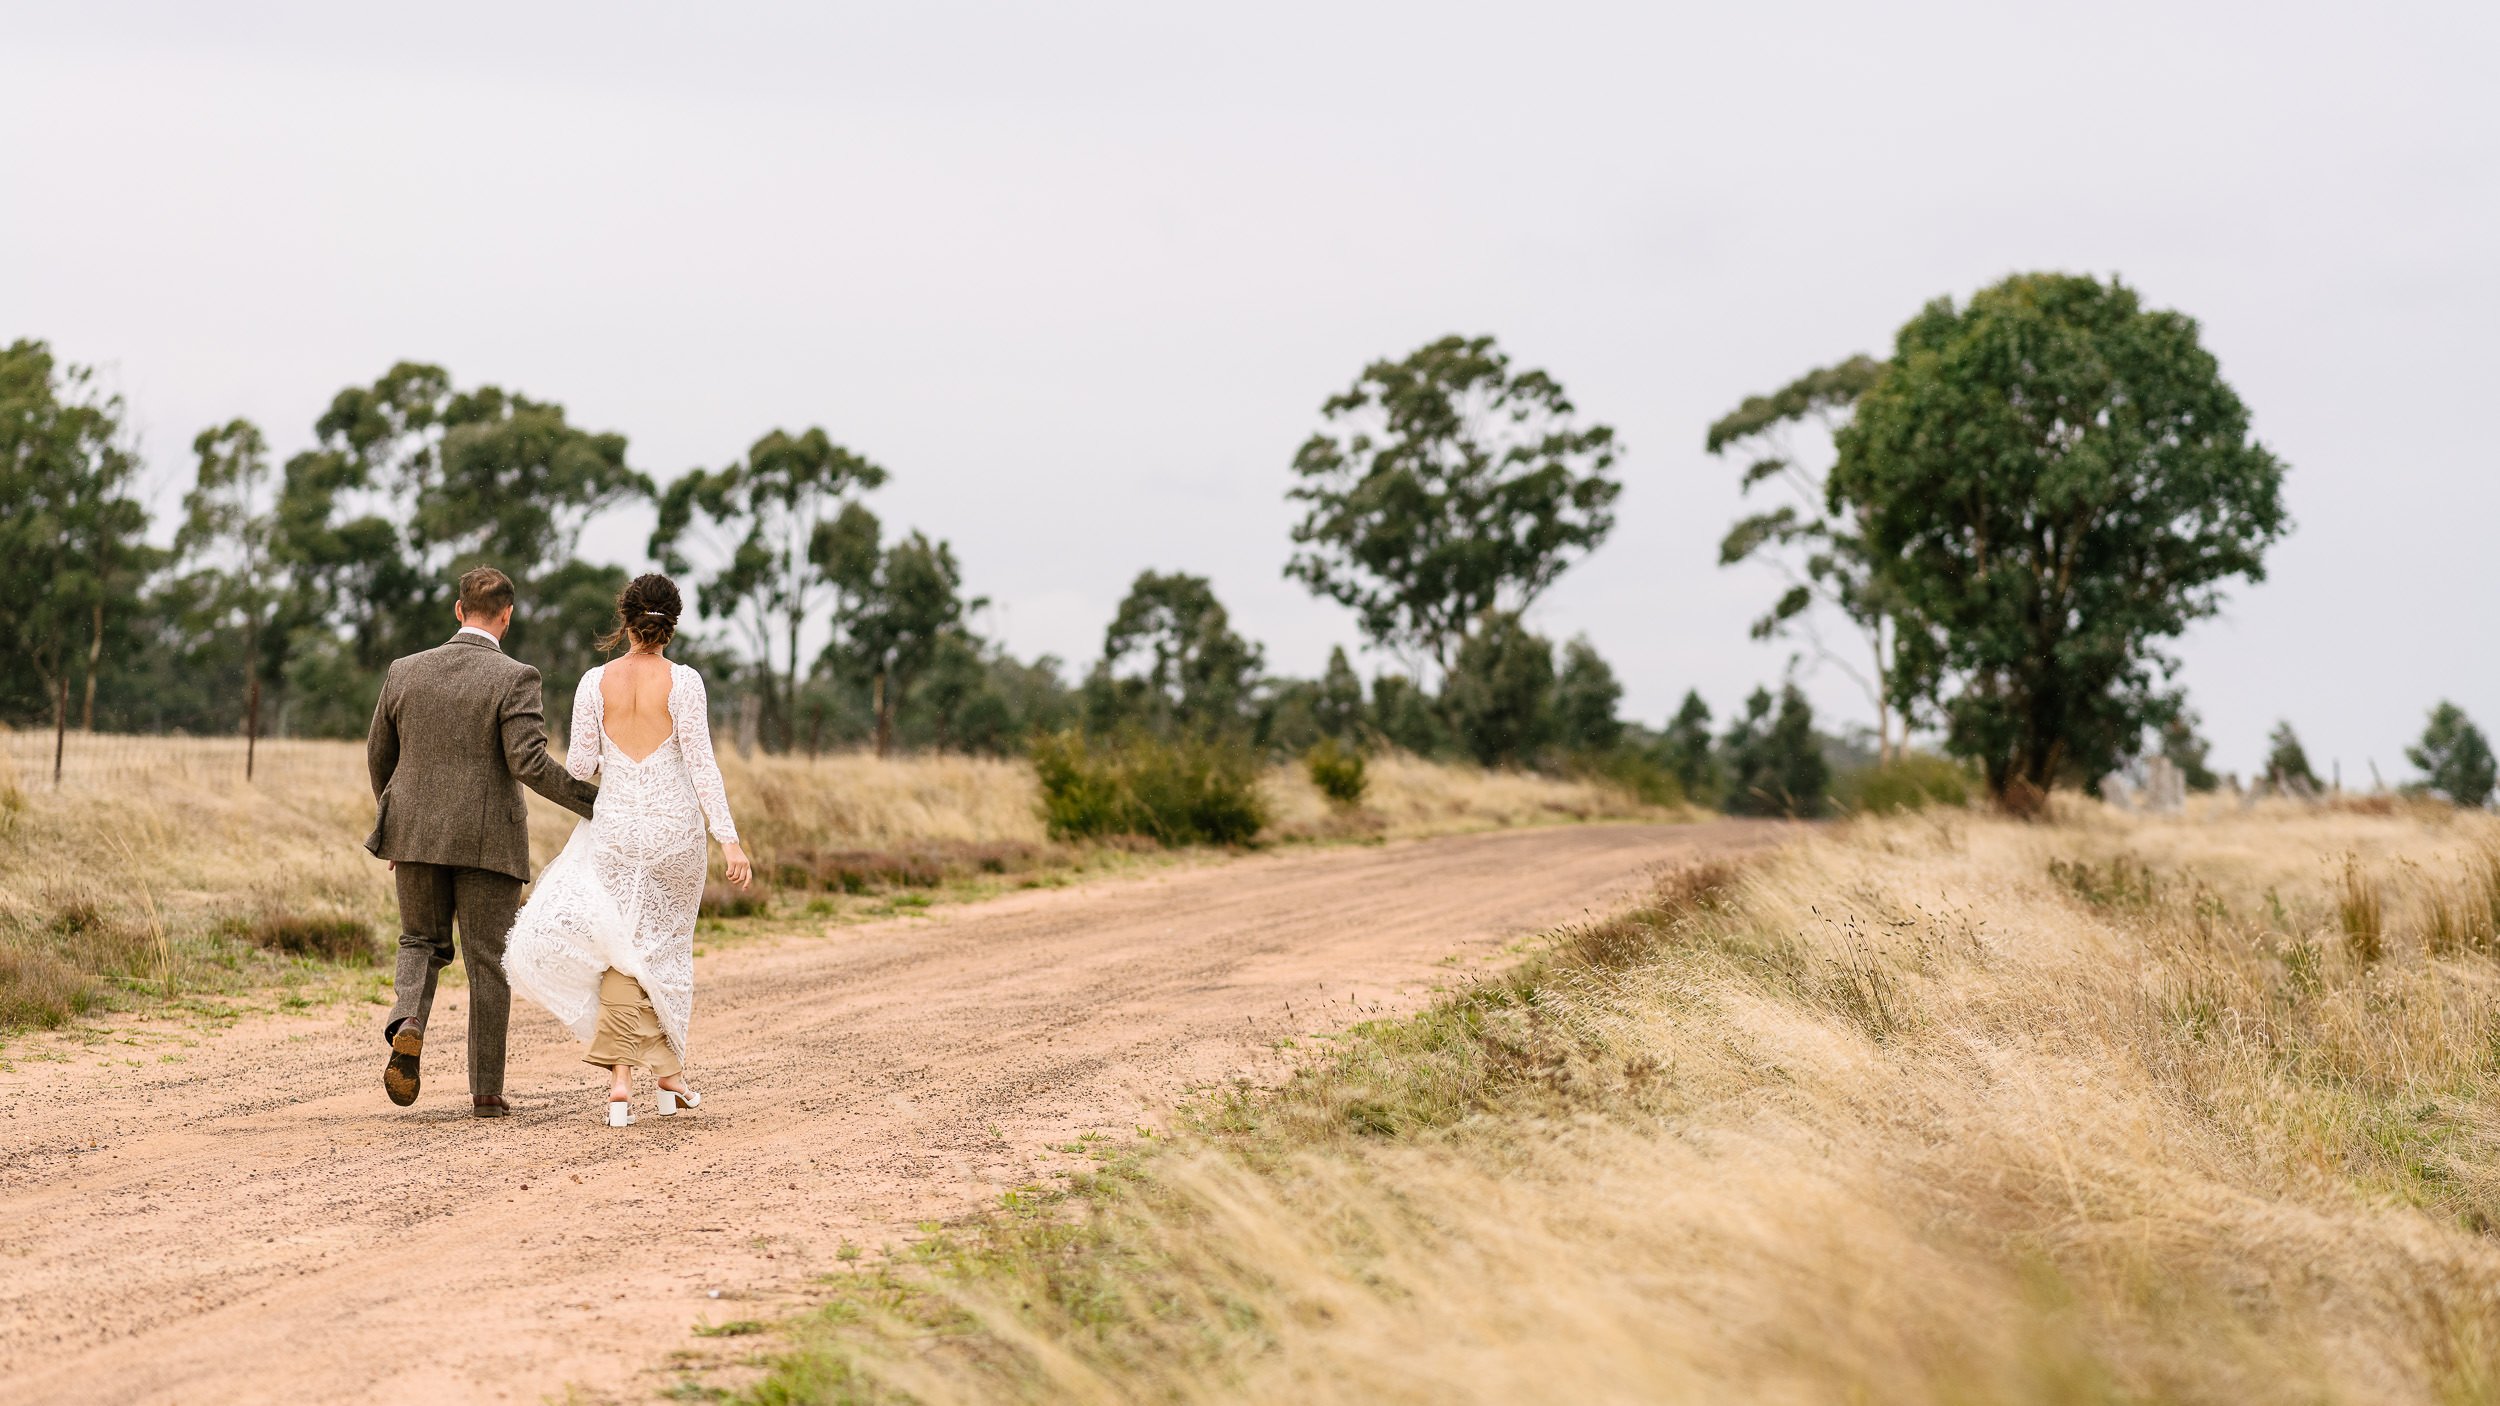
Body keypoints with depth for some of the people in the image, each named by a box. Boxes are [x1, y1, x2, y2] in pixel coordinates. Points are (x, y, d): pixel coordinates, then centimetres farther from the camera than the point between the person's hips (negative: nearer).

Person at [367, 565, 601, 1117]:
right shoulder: (514, 679, -11)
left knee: (421, 942, 21)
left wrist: (393, 817, 27)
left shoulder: (405, 671, 3)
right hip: (487, 842, -3)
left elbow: (378, 756, 12)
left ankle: (407, 1023, -9)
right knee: (488, 963, 7)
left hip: (417, 836, 3)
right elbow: (530, 763, -20)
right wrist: (596, 803, -11)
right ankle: (486, 1090, 9)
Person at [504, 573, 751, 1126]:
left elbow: (579, 766, 0)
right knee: (668, 947, 16)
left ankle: (621, 1078, -7)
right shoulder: (683, 681, -8)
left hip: (616, 828, 1)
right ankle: (670, 1073, 22)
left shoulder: (595, 682, -2)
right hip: (675, 830, -1)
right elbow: (701, 764, -12)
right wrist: (729, 839, -11)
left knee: (624, 953, 7)